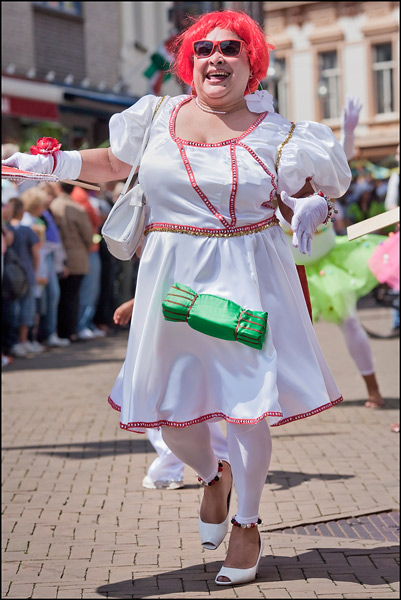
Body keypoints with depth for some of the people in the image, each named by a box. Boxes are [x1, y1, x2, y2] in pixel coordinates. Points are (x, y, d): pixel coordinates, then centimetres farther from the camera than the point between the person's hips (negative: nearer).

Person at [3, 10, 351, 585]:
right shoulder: (160, 116, 4)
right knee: (170, 412, 6)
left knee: (247, 408, 0)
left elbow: (304, 200, 9)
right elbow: (114, 162, 20)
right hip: (175, 279, 2)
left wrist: (313, 210, -12)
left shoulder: (272, 132, -1)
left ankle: (247, 525, 23)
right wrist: (51, 163, 9)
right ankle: (213, 477, 40)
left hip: (249, 281, -2)